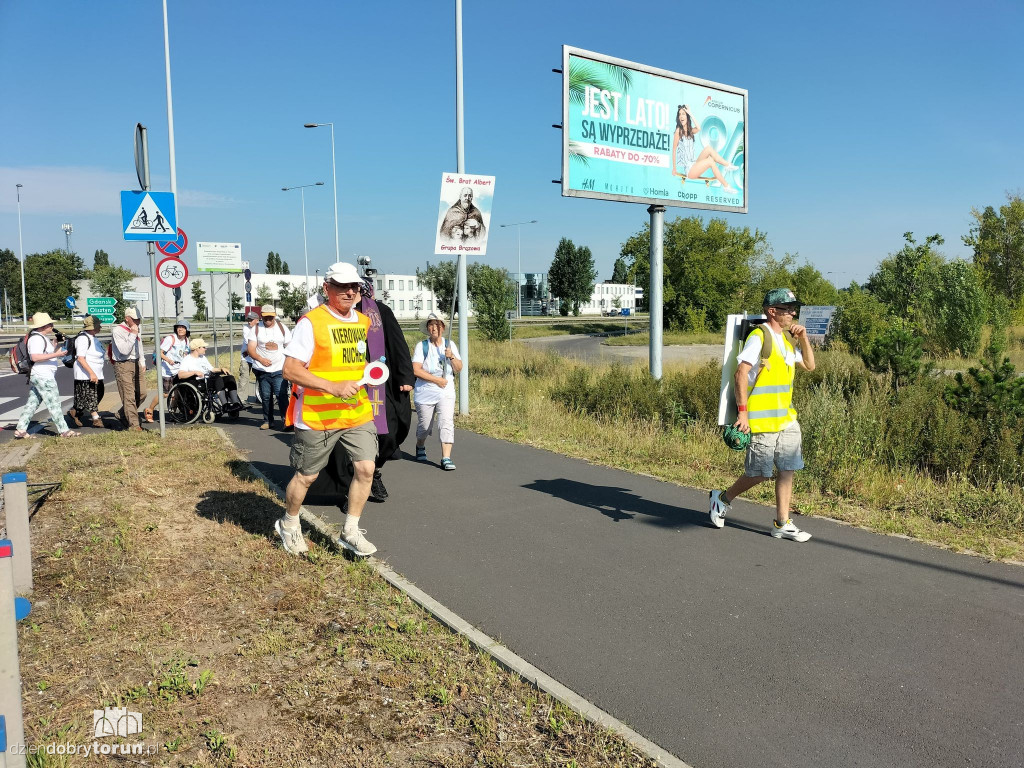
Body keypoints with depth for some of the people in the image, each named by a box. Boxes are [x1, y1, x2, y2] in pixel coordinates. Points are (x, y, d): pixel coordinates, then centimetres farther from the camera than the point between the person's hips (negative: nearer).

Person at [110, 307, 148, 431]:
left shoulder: (138, 329, 12)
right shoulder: (117, 330, -12)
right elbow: (124, 351, -22)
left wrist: (142, 362, 23)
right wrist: (132, 334, -22)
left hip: (136, 364, 7)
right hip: (123, 366, -7)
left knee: (142, 393, 5)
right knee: (129, 396, -7)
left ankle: (124, 414, 25)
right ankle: (133, 424, -3)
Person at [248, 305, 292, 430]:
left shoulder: (282, 328, 8)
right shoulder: (256, 329, 5)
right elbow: (250, 349, -3)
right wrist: (261, 359, -21)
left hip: (279, 369, -1)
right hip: (262, 370, 1)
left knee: (281, 395, -13)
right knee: (266, 397, 7)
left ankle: (285, 419, -9)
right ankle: (268, 420, 19)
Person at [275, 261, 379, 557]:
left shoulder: (364, 322, 7)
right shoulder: (311, 322, -13)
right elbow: (290, 369, -19)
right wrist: (332, 386, -26)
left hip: (358, 412, 5)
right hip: (317, 416, -5)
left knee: (365, 468, -4)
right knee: (306, 476, 9)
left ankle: (350, 532, 14)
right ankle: (289, 525, 36)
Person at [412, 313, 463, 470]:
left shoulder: (450, 345, 6)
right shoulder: (422, 346, -3)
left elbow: (459, 369, 3)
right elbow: (416, 370, -12)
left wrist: (451, 357, -16)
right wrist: (437, 379, -14)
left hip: (446, 393, 1)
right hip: (425, 392, -1)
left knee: (447, 423, -13)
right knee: (424, 425, 11)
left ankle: (446, 458, -12)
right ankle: (420, 447, 42)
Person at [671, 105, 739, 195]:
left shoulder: (689, 130, 12)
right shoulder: (678, 131, -7)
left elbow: (698, 129, -11)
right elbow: (674, 150, -9)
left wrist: (690, 114, -8)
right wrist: (674, 169, -12)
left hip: (693, 164, 7)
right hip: (687, 168, -7)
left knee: (708, 149, -10)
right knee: (710, 161, -22)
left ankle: (728, 165, -7)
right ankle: (726, 186, -17)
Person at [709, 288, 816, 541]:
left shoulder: (787, 338, 15)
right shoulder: (759, 336, -12)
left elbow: (809, 366, 25)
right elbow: (741, 374, -20)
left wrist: (803, 338, 9)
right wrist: (743, 412, -25)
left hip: (787, 419, 8)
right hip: (761, 420, -8)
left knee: (787, 470, 6)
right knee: (759, 474, 0)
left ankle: (782, 524, 14)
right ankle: (723, 498, 24)